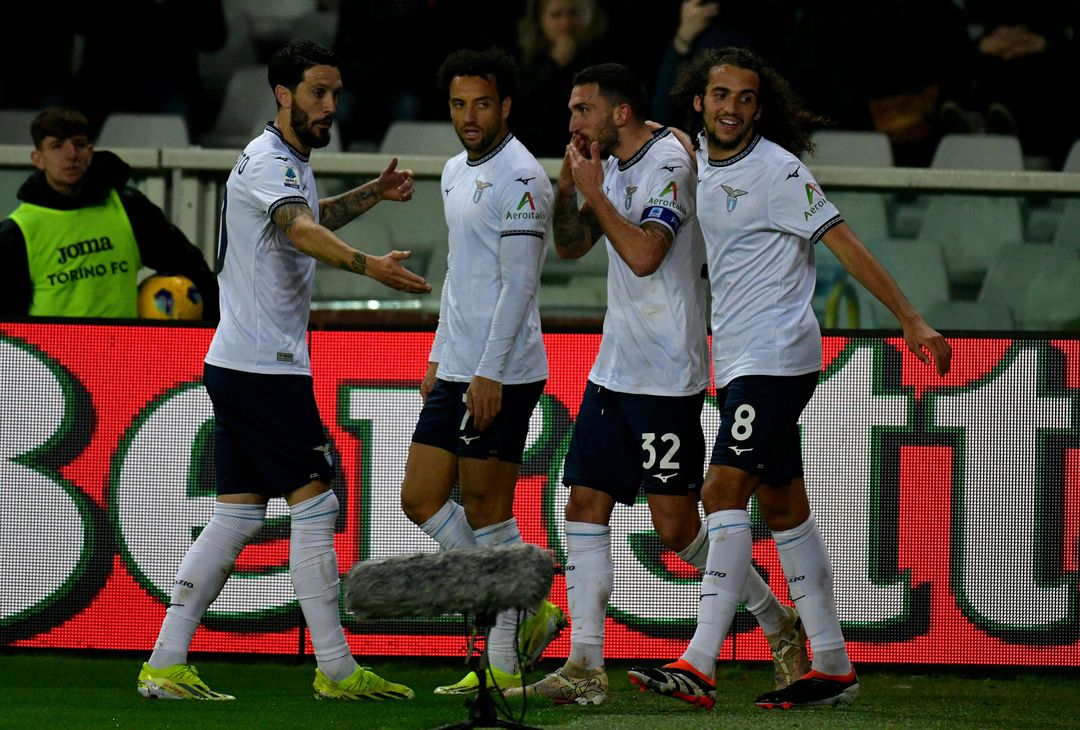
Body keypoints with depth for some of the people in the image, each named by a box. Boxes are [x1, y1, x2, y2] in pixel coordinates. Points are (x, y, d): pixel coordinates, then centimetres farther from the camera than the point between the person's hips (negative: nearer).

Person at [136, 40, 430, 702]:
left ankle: (165, 665, 7)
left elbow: (314, 218, 41)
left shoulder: (294, 163, 18)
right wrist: (368, 265, -51)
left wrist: (374, 193, 26)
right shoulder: (267, 162, -14)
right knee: (316, 505, -7)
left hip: (239, 367, 10)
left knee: (236, 518, 8)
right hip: (264, 369, -10)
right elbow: (302, 231, -35)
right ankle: (335, 669, -4)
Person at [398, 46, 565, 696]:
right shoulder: (456, 173, 16)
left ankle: (504, 666, 4)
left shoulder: (520, 177, -13)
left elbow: (519, 282, -17)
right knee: (422, 501, 7)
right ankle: (526, 612, 17)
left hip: (503, 374, -9)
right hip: (457, 371, 9)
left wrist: (490, 373, -21)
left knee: (487, 514, -5)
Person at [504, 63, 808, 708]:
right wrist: (568, 186, 3)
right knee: (586, 506, 1)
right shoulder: (614, 168, 13)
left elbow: (643, 255, -23)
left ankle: (779, 623, 13)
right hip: (614, 368, 9)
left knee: (676, 525, -6)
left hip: (666, 376, -9)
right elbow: (571, 246, 20)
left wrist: (594, 192, -14)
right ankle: (585, 667, 0)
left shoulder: (669, 160, -14)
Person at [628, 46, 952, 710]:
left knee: (724, 492, -17)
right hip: (738, 360, 9)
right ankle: (833, 668, 14)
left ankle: (698, 667, -23)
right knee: (784, 509, 10)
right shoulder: (699, 158, 11)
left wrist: (911, 320, -15)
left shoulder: (776, 170, -12)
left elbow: (844, 242, -13)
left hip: (776, 354, -9)